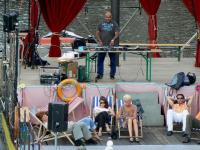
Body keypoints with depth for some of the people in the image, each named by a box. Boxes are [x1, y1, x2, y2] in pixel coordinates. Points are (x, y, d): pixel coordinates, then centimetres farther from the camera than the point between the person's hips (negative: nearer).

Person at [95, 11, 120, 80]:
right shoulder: (101, 24, 7)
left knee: (113, 61, 4)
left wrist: (113, 39, -27)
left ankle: (112, 75, 13)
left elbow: (117, 33, -9)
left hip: (112, 45, -2)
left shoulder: (114, 24, -1)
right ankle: (100, 74, 7)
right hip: (102, 45, 2)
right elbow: (97, 33, 10)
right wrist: (99, 41, -4)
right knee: (100, 60, 1)